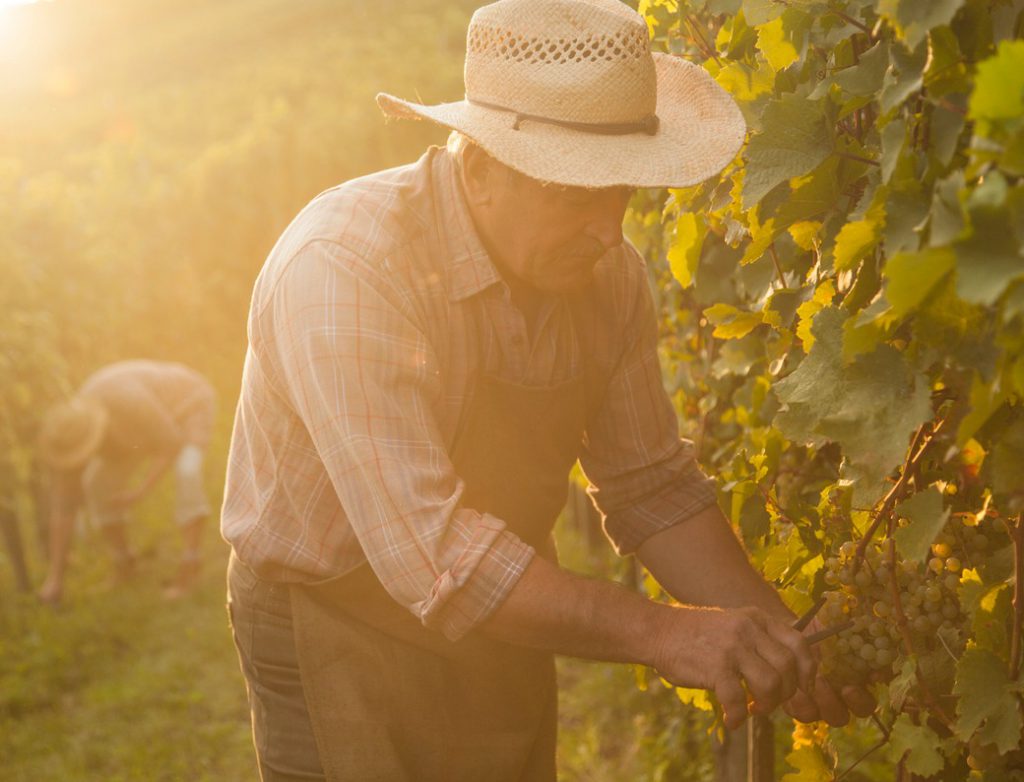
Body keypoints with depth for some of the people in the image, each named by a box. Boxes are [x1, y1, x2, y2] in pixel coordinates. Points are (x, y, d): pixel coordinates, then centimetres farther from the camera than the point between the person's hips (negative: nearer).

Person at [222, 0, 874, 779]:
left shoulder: (608, 275, -9)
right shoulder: (342, 271, -28)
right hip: (340, 640, -5)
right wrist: (659, 633, -35)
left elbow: (654, 488, -2)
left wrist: (777, 636, -14)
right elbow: (431, 554, -34)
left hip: (497, 631, 5)